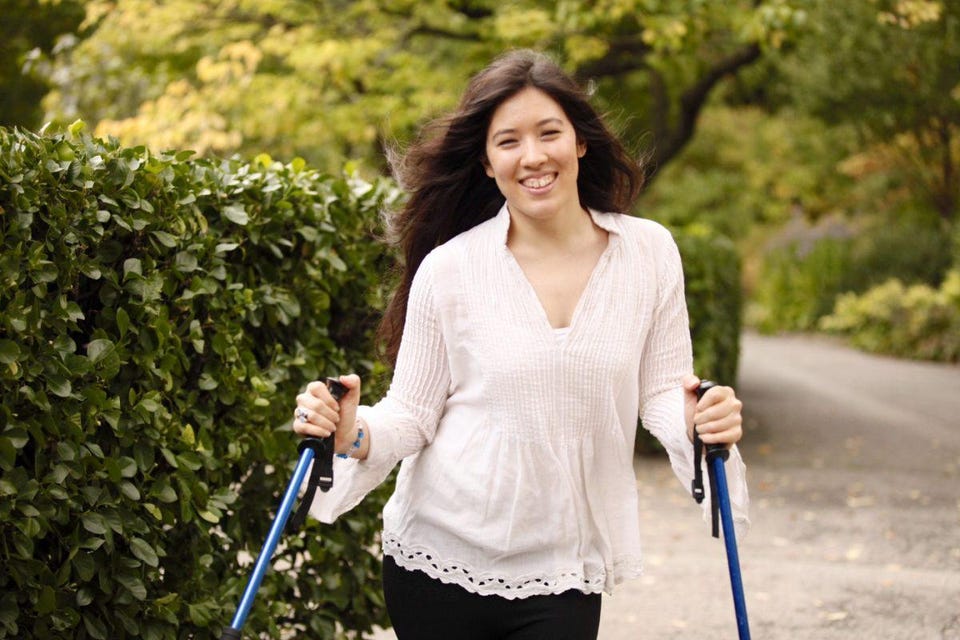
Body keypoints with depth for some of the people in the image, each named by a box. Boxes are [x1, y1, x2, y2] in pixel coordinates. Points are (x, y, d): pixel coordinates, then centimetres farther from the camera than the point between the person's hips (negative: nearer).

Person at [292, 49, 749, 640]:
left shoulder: (649, 252, -1)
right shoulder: (448, 268, -7)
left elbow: (660, 390, 3)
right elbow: (412, 412, -2)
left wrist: (695, 420, -17)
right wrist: (354, 433, -21)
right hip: (436, 557, -1)